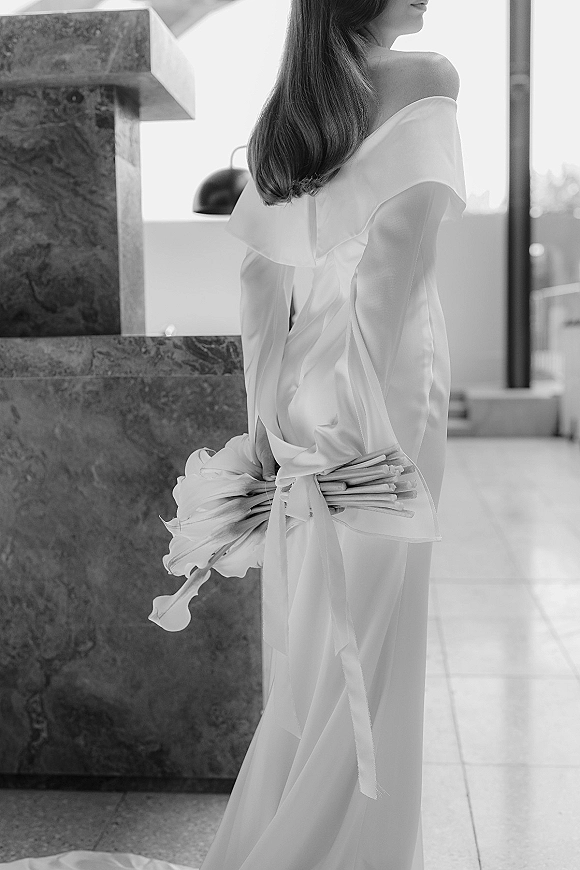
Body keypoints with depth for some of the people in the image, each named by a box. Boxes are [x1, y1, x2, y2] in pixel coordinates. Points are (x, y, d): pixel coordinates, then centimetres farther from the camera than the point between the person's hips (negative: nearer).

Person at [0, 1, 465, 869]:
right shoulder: (424, 76, -6)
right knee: (369, 650, 3)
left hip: (309, 377, 7)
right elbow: (398, 249, -18)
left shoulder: (288, 113, 13)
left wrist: (264, 406, 12)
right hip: (385, 377, -7)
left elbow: (260, 272, 11)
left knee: (313, 648, 16)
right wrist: (376, 415, -16)